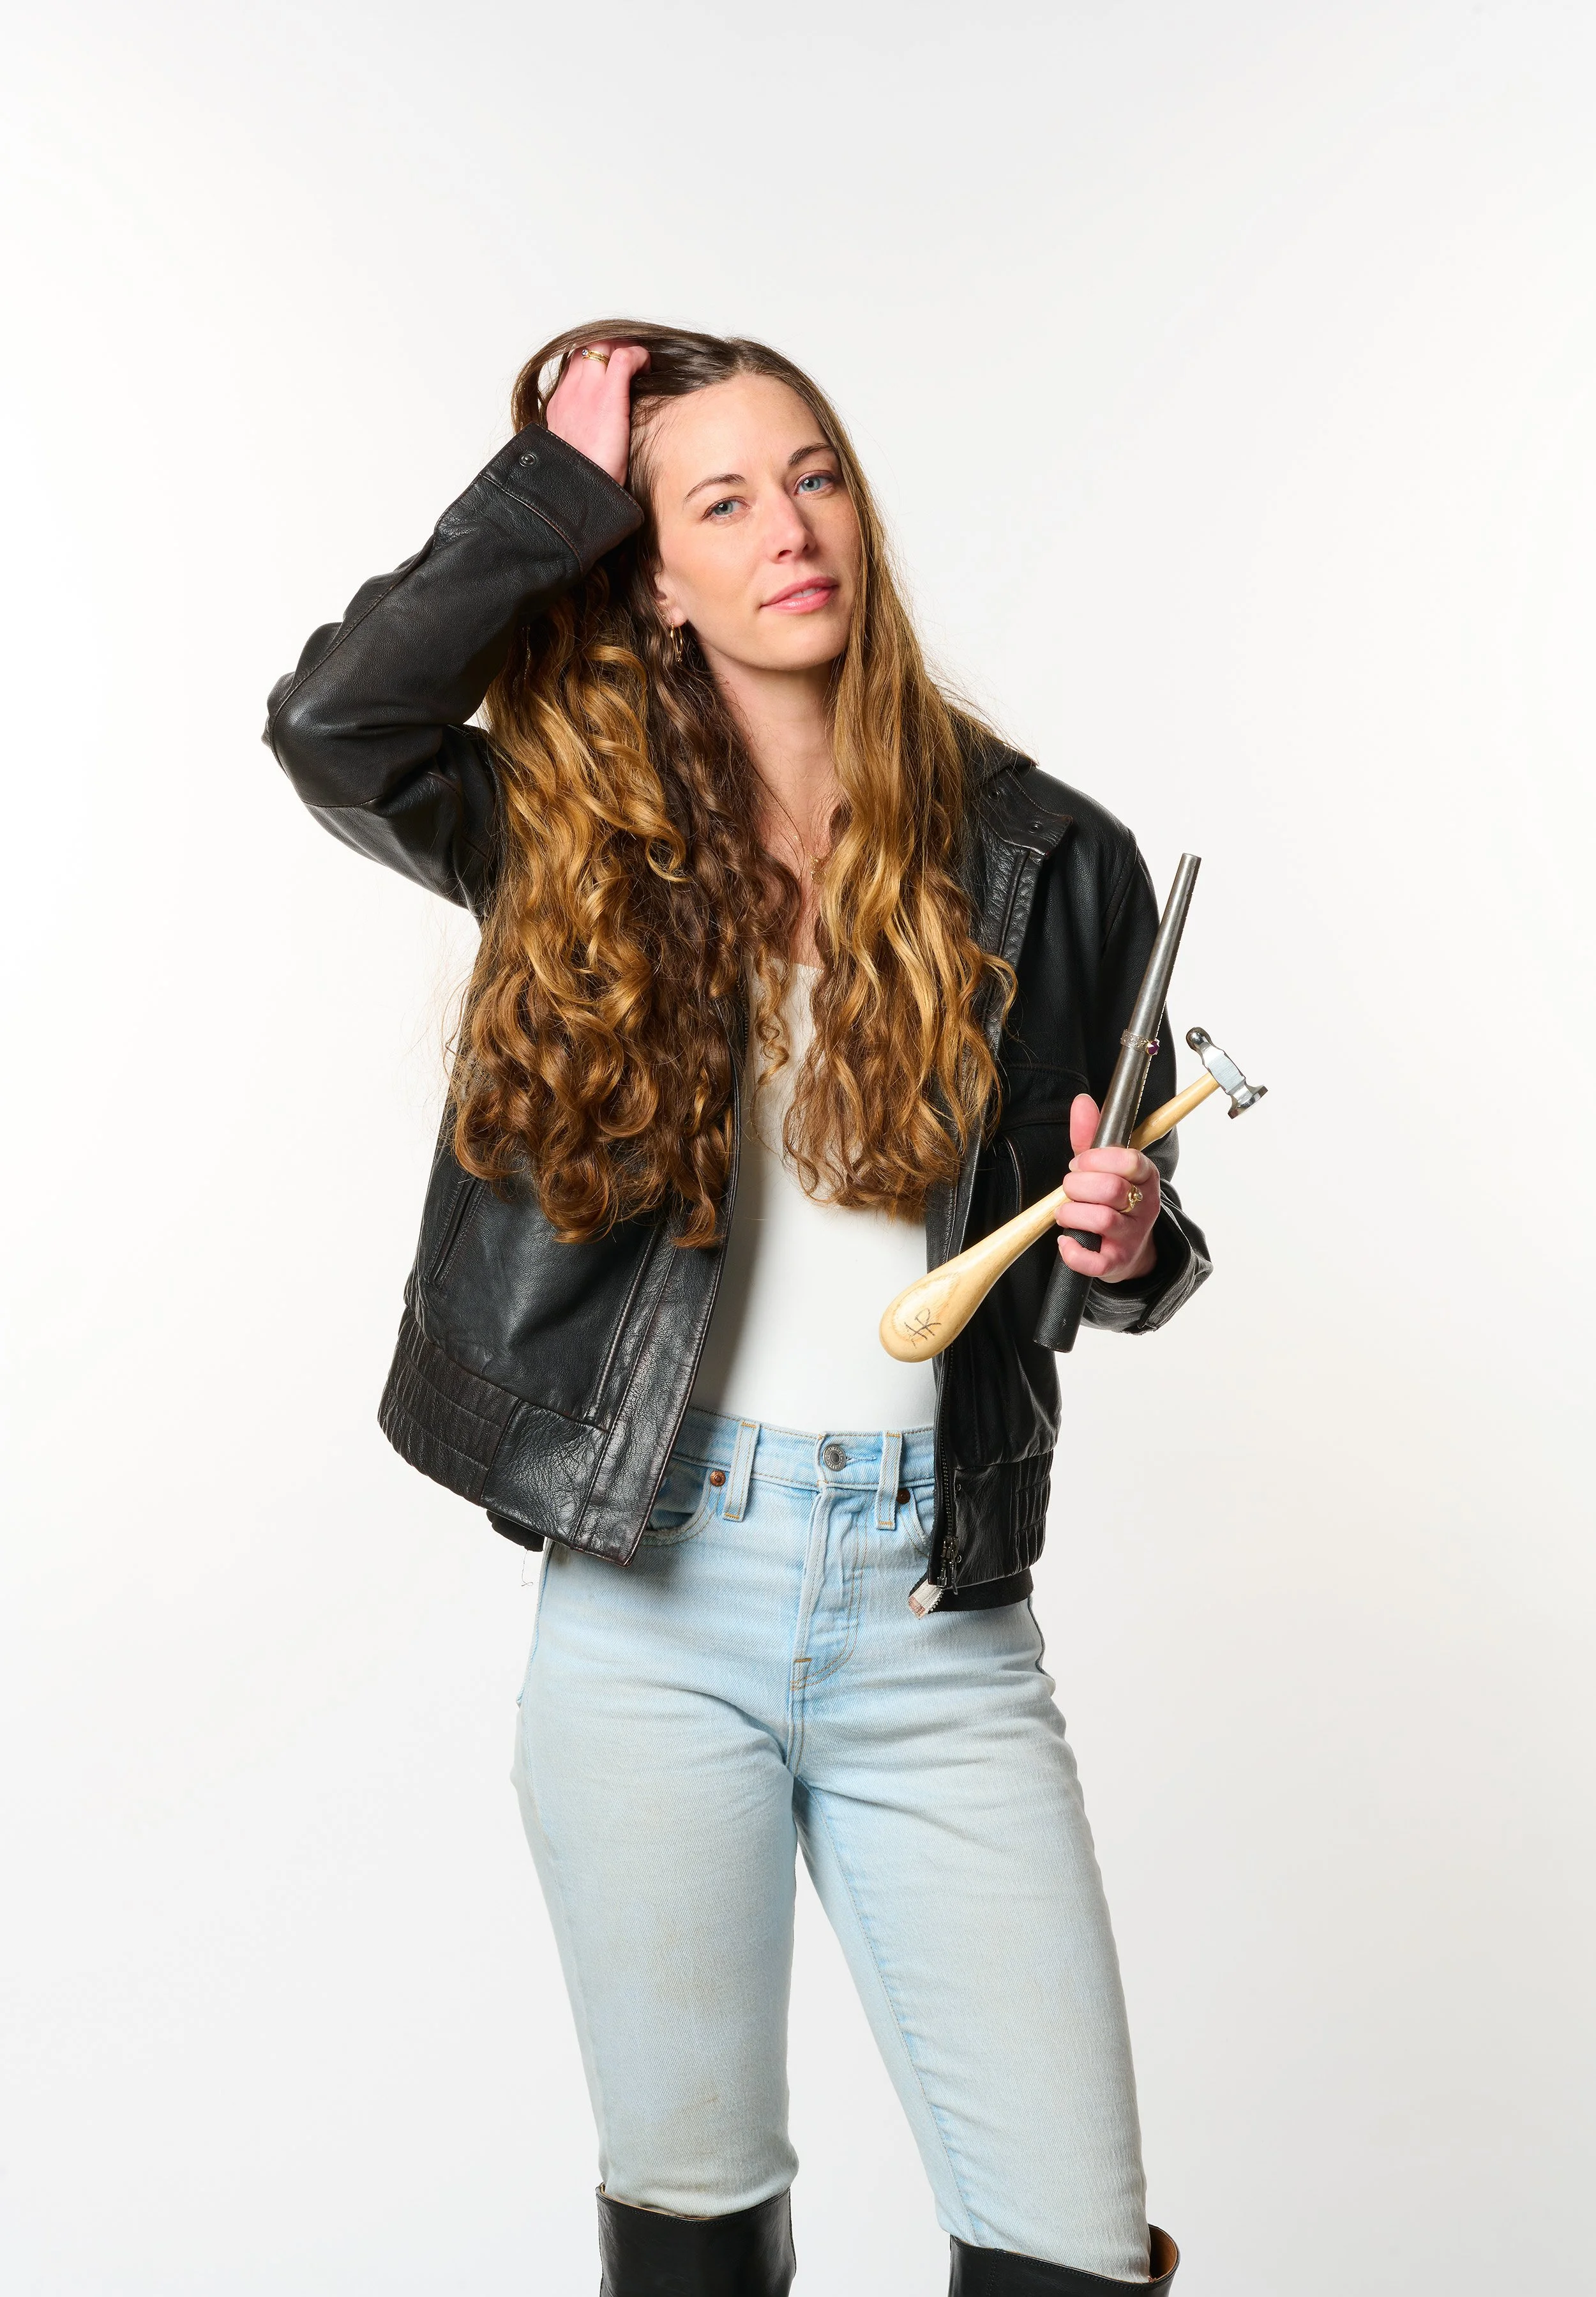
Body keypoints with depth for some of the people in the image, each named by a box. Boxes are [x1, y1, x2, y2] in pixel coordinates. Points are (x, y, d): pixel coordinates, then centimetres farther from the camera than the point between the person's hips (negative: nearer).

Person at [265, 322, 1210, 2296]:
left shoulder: (1045, 859, 5)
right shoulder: (587, 834, 4)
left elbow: (1119, 1218, 15)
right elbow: (332, 723, -14)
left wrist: (1131, 1244, -7)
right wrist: (554, 485, -6)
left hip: (941, 1620, 1)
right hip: (655, 1596, 0)